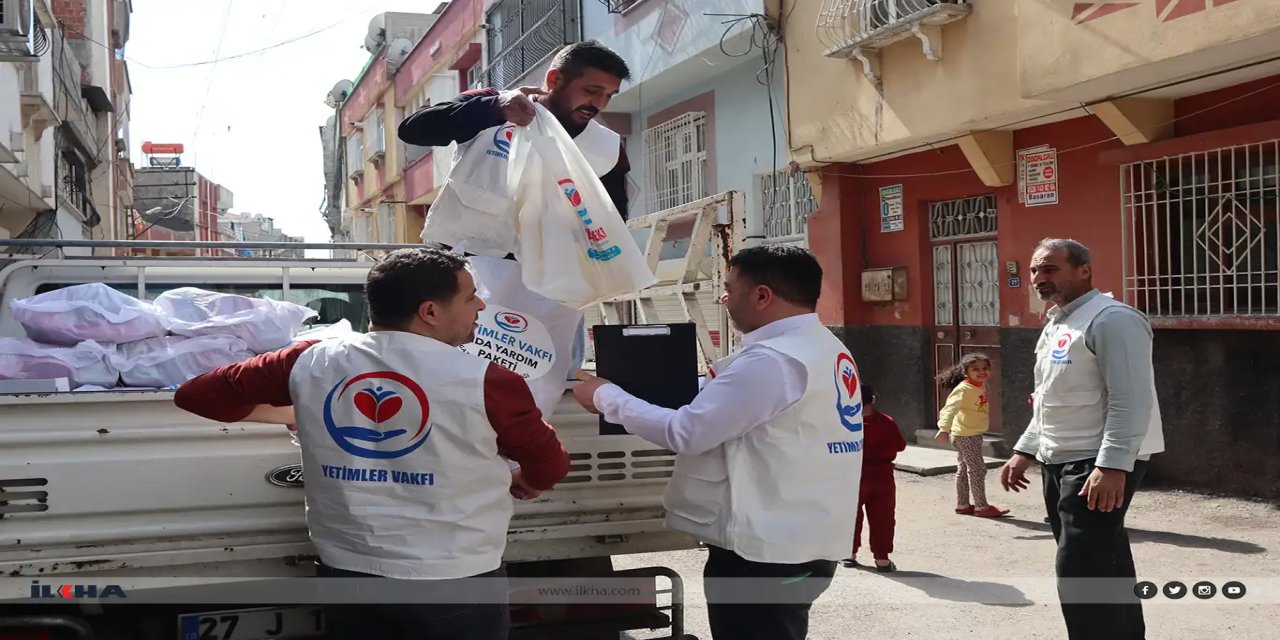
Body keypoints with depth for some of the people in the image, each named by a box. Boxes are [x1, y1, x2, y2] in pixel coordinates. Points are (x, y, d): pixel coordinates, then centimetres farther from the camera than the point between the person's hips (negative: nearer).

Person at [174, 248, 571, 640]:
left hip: (348, 573, 3)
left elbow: (197, 396, 9)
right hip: (455, 582, -3)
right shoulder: (484, 382, -14)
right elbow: (549, 468, 2)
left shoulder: (311, 363, -4)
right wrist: (517, 483, 26)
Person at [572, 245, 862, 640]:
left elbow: (685, 433, -19)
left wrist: (606, 397, -7)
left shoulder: (772, 359, -21)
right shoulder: (828, 350, 10)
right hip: (806, 544, 9)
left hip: (765, 552, -9)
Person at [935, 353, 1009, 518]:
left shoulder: (981, 386, 5)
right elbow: (950, 408, -32)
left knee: (964, 470, 15)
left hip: (974, 434, 9)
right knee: (977, 469, -6)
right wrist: (944, 428, -42)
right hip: (965, 435, -9)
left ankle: (962, 504, 23)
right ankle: (981, 506, 0)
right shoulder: (963, 389, -21)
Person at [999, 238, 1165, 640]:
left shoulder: (1110, 319, -14)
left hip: (1100, 465, -10)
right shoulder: (1055, 325, 17)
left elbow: (1130, 401, -22)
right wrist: (1024, 452, 22)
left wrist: (1112, 466, -28)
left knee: (1081, 572, -13)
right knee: (1101, 564, 17)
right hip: (1058, 462, 10)